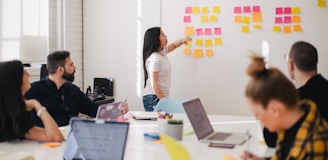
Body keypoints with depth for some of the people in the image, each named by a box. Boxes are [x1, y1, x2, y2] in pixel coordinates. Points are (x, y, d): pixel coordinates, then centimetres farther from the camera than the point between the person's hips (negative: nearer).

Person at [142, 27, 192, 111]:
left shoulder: (162, 51, 9)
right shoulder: (154, 59, -18)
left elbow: (173, 45, 29)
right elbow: (154, 84, -20)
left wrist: (182, 40, 7)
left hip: (161, 97, 9)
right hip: (153, 98, -9)